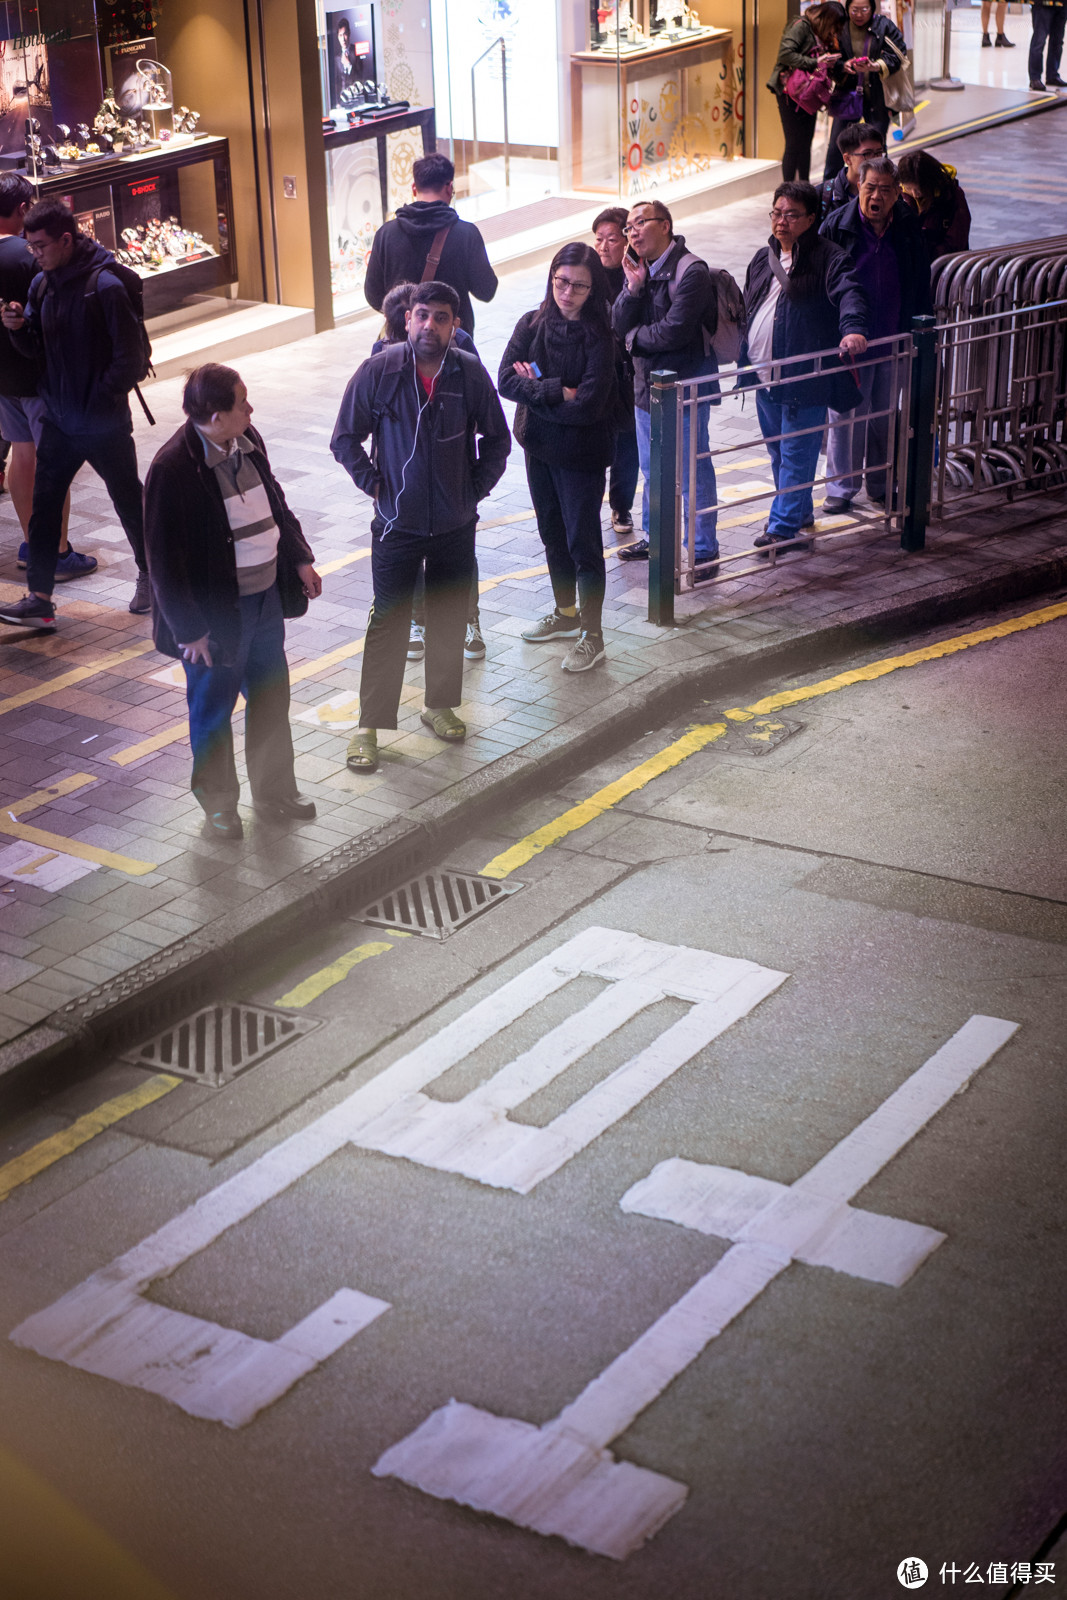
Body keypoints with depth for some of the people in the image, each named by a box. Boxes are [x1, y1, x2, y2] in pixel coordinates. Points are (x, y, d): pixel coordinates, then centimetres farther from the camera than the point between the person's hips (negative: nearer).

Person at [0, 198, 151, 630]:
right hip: (58, 423, 6)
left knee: (129, 503, 12)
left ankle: (149, 575, 32)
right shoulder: (41, 285, 3)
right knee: (44, 505, 1)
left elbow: (130, 356, -16)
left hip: (105, 426, -6)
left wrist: (101, 399, -15)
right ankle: (39, 598, 2)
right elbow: (37, 350, 10)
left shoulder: (105, 286, -17)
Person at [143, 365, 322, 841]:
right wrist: (190, 630, -20)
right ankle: (218, 804, 31)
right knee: (213, 711, 12)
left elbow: (274, 502, 16)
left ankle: (274, 792, 38)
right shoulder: (172, 471, -25)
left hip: (266, 598, 7)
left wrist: (299, 559, 11)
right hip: (216, 614, -7)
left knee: (271, 697, 20)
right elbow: (164, 560, -22)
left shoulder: (248, 441, -2)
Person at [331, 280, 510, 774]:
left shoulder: (470, 373, -5)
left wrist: (477, 488, 2)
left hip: (455, 525, 2)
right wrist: (373, 485, -6)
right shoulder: (379, 371, -11)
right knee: (388, 624, 0)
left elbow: (497, 439, 9)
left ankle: (439, 705, 33)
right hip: (397, 525, -2)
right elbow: (345, 439, -1)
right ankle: (369, 725, 8)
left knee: (450, 620, 14)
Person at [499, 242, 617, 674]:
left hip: (581, 455, -6)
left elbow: (588, 406, -23)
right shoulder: (532, 325, -2)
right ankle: (566, 614, 38)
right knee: (553, 535, 20)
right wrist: (556, 392, -21)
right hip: (538, 447, 6)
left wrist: (534, 390, -14)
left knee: (582, 542, 0)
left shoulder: (599, 338, -16)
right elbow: (506, 380, -11)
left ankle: (592, 636, 10)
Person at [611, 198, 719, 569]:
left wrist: (634, 337, -7)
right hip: (647, 385, 8)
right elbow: (619, 326, 1)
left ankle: (704, 551, 6)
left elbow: (674, 331, -23)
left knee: (692, 471, -2)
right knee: (652, 471, 20)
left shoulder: (691, 272, -16)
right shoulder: (638, 270, 9)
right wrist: (633, 288, -14)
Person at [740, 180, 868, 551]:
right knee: (778, 450, 17)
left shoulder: (827, 257, -8)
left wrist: (852, 328, -42)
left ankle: (784, 526, 1)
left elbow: (848, 293, -23)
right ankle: (799, 511, 34)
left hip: (804, 378, -7)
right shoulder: (763, 259, 15)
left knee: (796, 454, -4)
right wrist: (744, 358, 21)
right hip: (764, 377, 8)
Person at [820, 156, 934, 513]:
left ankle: (880, 483, 25)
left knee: (885, 414, 12)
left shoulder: (909, 227, 0)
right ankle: (841, 488, 10)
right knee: (846, 414, 0)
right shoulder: (837, 225, -7)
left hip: (895, 337, 3)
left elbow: (921, 284, 10)